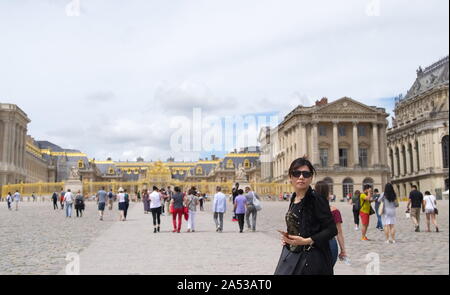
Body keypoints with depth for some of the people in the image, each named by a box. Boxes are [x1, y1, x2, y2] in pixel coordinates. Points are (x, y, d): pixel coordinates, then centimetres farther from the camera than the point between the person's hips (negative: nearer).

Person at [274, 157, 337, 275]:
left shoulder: (316, 200, -14)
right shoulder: (294, 199, 7)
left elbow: (332, 230, -15)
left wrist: (306, 241, -21)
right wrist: (288, 236, 2)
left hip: (310, 260, -7)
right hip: (292, 256, 7)